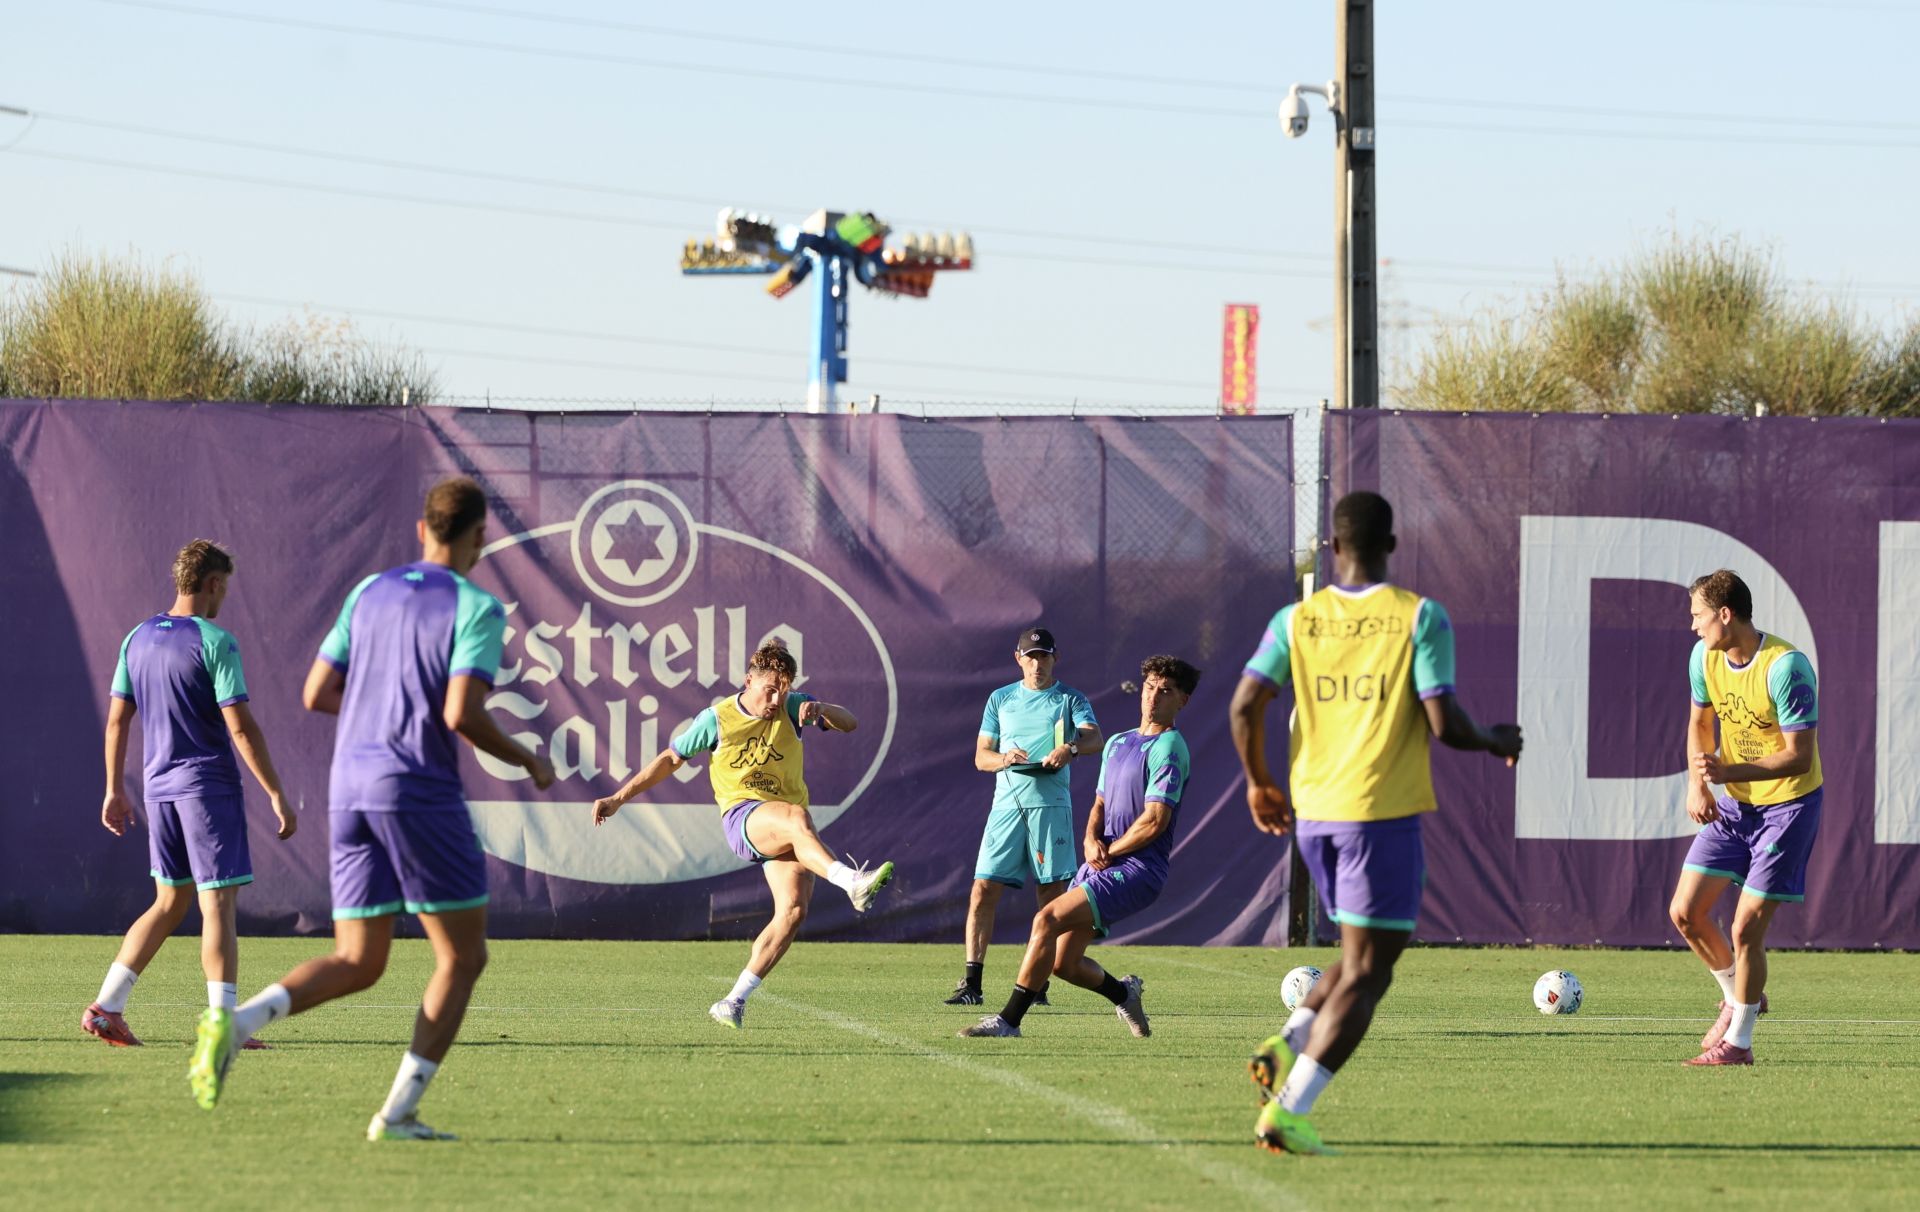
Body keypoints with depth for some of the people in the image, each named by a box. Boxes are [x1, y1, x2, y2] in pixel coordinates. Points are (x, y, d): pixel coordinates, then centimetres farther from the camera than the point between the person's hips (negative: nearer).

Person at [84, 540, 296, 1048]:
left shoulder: (138, 639, 8)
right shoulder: (215, 643, -12)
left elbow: (116, 721, 12)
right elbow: (240, 727, -16)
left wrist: (115, 791, 19)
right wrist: (277, 796, -12)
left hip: (160, 787, 7)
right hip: (210, 785, -7)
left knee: (170, 902, 15)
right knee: (218, 903, -5)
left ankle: (106, 1009, 11)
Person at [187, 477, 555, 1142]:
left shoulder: (369, 593, 14)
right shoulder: (476, 608, -6)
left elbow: (317, 694, 13)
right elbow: (462, 714, -17)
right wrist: (528, 763, 0)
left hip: (350, 787, 6)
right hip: (419, 790, -6)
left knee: (357, 963, 9)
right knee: (462, 956, 7)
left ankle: (237, 1022, -17)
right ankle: (398, 1112, -1)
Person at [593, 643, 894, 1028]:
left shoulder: (790, 707, 8)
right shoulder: (716, 719, 2)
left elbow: (850, 724, 3)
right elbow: (670, 759, 12)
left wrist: (820, 709, -19)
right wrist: (618, 799, 11)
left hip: (785, 831, 3)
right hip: (742, 818, -3)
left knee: (793, 910, -17)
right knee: (796, 819, -38)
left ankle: (735, 1002, -10)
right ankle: (851, 882, -58)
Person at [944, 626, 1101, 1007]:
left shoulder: (1070, 699, 9)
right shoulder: (1001, 700, 17)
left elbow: (1094, 737, -9)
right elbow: (981, 757, 14)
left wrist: (1070, 748, -32)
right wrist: (1005, 758, -10)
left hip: (1050, 803, -2)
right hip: (1007, 803, 2)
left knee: (1050, 895, -3)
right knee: (983, 890, -7)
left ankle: (1039, 985, 2)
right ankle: (971, 983, -6)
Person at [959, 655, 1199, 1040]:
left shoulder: (1168, 749, -9)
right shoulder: (1117, 744, 19)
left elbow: (1154, 821, -16)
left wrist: (1108, 852, -6)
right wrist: (1091, 841, 0)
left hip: (1135, 869, -8)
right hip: (1102, 863, 8)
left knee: (1048, 920, -22)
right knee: (1064, 962, 5)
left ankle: (1009, 1020, -21)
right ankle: (1123, 993, 33)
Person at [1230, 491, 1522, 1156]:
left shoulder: (1296, 620, 4)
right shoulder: (1420, 618, -6)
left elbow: (1246, 705, -3)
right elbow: (1444, 724, -12)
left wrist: (1257, 780, 14)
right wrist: (1497, 743, 9)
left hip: (1312, 811, 5)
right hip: (1383, 812, -5)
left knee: (1366, 958, 22)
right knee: (1364, 973, -2)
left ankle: (1286, 1046, 0)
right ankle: (1287, 1111, -13)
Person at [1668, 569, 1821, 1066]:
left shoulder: (1785, 667, -24)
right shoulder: (1705, 657, -2)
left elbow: (1800, 756, -25)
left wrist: (1728, 771, -34)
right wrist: (1697, 782, -1)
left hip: (1789, 803, -7)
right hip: (1734, 803, 7)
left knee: (1746, 929, -10)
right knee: (1685, 912, 3)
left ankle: (1737, 1042, 5)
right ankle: (1738, 997, 27)